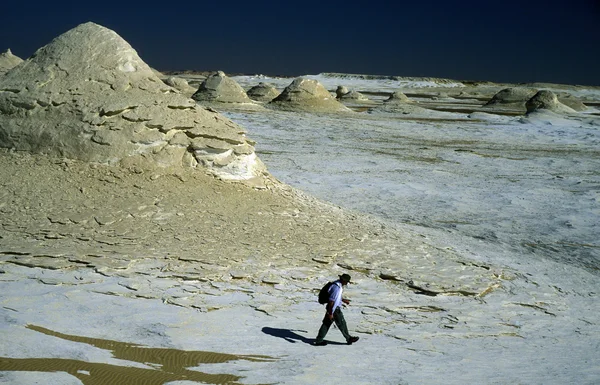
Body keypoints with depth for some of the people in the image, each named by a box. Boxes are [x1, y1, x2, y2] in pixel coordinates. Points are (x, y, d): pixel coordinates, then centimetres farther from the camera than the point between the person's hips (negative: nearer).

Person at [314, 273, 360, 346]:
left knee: (326, 324, 13)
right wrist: (330, 313, -23)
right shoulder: (337, 288, -27)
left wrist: (343, 300, 24)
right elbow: (331, 301, -27)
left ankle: (319, 340, 18)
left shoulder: (337, 284, 4)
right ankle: (349, 339, 25)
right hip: (334, 309, -10)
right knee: (342, 324, 8)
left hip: (330, 308, 10)